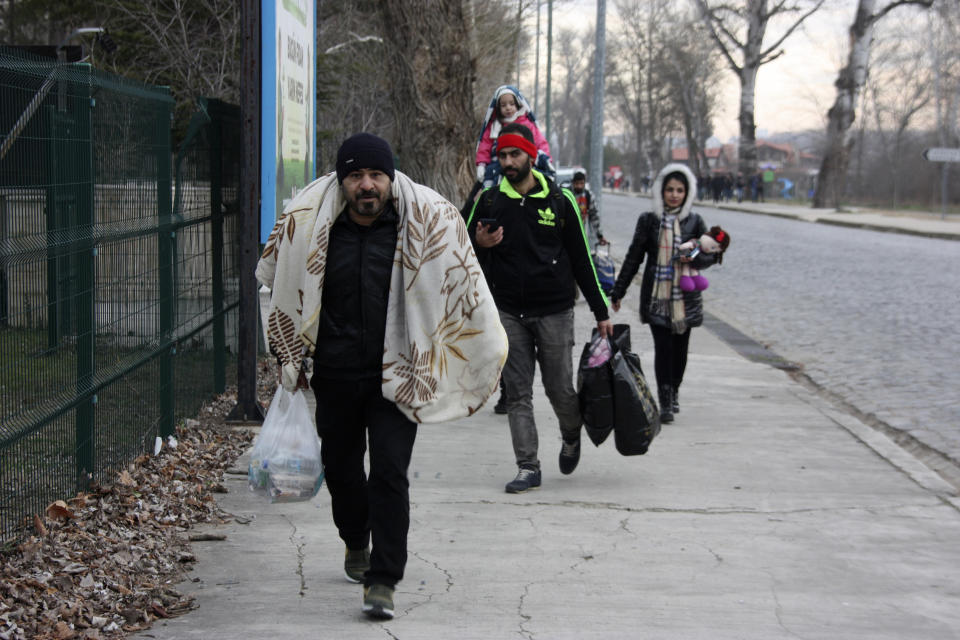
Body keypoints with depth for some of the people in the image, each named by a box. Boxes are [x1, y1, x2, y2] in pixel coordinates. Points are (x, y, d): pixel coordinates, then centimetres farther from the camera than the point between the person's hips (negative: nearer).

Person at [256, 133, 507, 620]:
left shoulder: (426, 221, -7)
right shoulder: (307, 223, -4)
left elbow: (462, 285, 5)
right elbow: (282, 288, 13)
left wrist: (485, 352, 7)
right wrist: (289, 355, 17)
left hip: (394, 375, -2)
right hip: (335, 375, 3)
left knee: (390, 473, -11)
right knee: (340, 467, 16)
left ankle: (383, 581, -6)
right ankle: (356, 544, 44)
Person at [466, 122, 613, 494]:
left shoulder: (559, 201, 2)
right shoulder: (489, 202, 4)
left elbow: (581, 259, 7)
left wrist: (601, 312, 7)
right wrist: (479, 245, -15)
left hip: (554, 312, -1)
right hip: (508, 313, 1)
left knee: (560, 390, 3)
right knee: (517, 393, 1)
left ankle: (571, 436, 34)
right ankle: (528, 467, 7)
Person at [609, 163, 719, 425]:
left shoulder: (694, 222, 5)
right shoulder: (648, 220, 3)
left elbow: (711, 255, 10)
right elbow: (633, 258, 9)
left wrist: (695, 258, -13)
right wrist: (618, 292, 10)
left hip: (685, 297, 1)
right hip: (656, 296, -1)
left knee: (680, 348, 7)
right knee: (663, 347, -9)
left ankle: (673, 392, 29)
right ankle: (666, 403, -6)